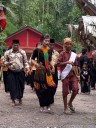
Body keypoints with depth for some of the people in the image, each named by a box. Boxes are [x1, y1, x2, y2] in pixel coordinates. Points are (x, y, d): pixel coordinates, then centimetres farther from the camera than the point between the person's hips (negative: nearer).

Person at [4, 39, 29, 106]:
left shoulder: (22, 52, 2)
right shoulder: (7, 52, 1)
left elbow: (25, 61, 5)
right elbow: (5, 61, 6)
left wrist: (27, 67, -12)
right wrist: (8, 63, -15)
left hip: (20, 71, 1)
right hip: (11, 72, -1)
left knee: (21, 85, 6)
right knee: (12, 86, -3)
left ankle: (20, 98, 25)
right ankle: (13, 100, 5)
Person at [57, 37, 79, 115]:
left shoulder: (74, 54, 12)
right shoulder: (62, 54, -2)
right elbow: (58, 64, -10)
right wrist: (67, 62, -18)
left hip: (73, 74, 4)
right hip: (65, 74, -4)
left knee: (76, 89, -7)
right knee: (65, 91, -1)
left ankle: (70, 103, 17)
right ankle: (66, 108, 10)